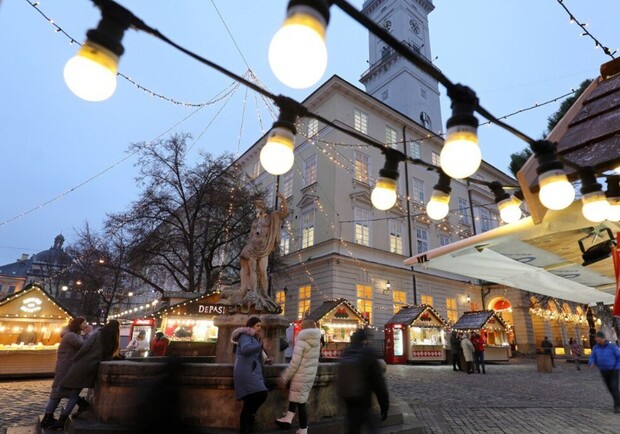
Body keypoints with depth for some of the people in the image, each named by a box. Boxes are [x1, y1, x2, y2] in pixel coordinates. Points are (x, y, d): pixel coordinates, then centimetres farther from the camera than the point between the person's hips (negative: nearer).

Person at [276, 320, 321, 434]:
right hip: (311, 376, 7)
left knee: (300, 403, 5)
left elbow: (294, 364, -17)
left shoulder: (301, 342, -15)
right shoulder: (317, 343, 6)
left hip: (301, 377, -7)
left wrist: (284, 378, -7)